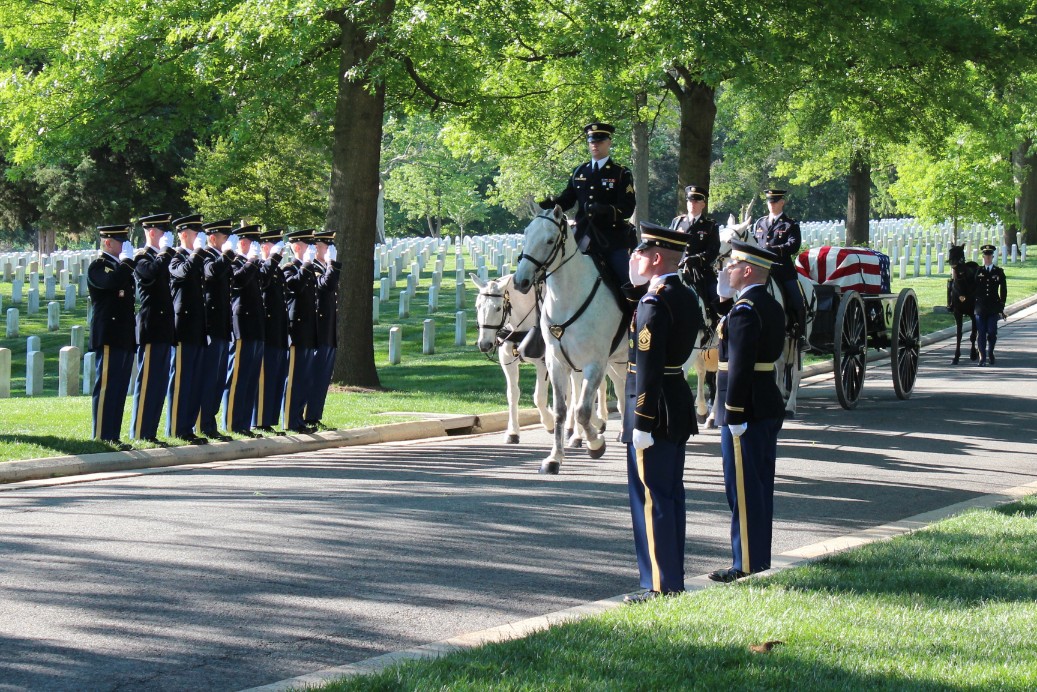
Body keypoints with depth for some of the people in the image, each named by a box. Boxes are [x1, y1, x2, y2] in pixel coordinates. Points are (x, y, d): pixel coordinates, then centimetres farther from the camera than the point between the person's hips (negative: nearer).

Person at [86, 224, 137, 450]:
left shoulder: (122, 267, 21)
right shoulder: (98, 267, -7)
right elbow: (113, 281, -28)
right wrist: (127, 260, -16)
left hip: (125, 338, 9)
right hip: (108, 338, -9)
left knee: (119, 389, 9)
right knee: (106, 387, -8)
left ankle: (113, 436, 13)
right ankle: (102, 438, -7)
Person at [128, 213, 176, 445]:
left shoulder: (161, 257, 19)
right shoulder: (142, 257, -8)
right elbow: (152, 272, -29)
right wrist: (167, 251, -19)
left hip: (164, 330, 9)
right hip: (151, 329, -9)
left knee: (160, 383, 10)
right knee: (147, 382, -7)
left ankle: (149, 433, 14)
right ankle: (139, 434, -4)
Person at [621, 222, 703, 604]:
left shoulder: (653, 303, -19)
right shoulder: (685, 297, 10)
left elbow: (648, 368, -22)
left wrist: (640, 423, -22)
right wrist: (634, 290, 9)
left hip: (655, 408, -9)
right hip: (678, 408, 9)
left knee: (650, 497, -3)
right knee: (670, 494, 15)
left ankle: (660, 586, -1)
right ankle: (674, 578, 21)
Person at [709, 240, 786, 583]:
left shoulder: (744, 310, -18)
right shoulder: (772, 306, 12)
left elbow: (740, 365, -22)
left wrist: (734, 415, -22)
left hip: (746, 410, -10)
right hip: (769, 408, 10)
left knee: (743, 488, -4)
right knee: (760, 487, 14)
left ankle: (746, 564, 0)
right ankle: (760, 559, 20)